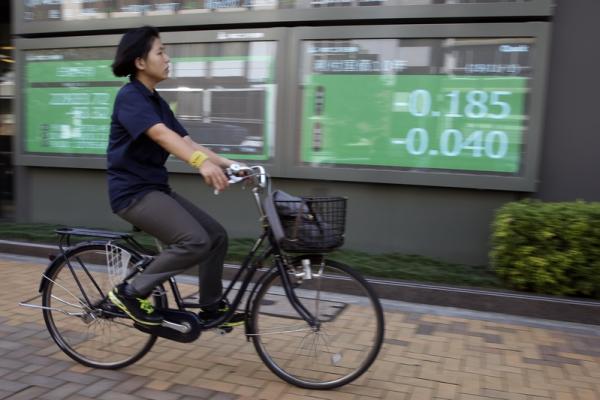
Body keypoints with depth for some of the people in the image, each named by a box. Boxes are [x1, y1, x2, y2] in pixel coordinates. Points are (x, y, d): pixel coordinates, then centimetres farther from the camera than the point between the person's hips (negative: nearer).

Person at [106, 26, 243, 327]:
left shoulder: (157, 102, 14)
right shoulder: (130, 96, -13)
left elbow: (187, 142, 7)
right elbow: (161, 135, -32)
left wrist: (229, 163, -5)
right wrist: (201, 163, -48)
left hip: (155, 188, 9)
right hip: (133, 191, -9)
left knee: (217, 235, 3)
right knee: (195, 241, -24)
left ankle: (211, 307, 16)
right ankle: (131, 292, -7)